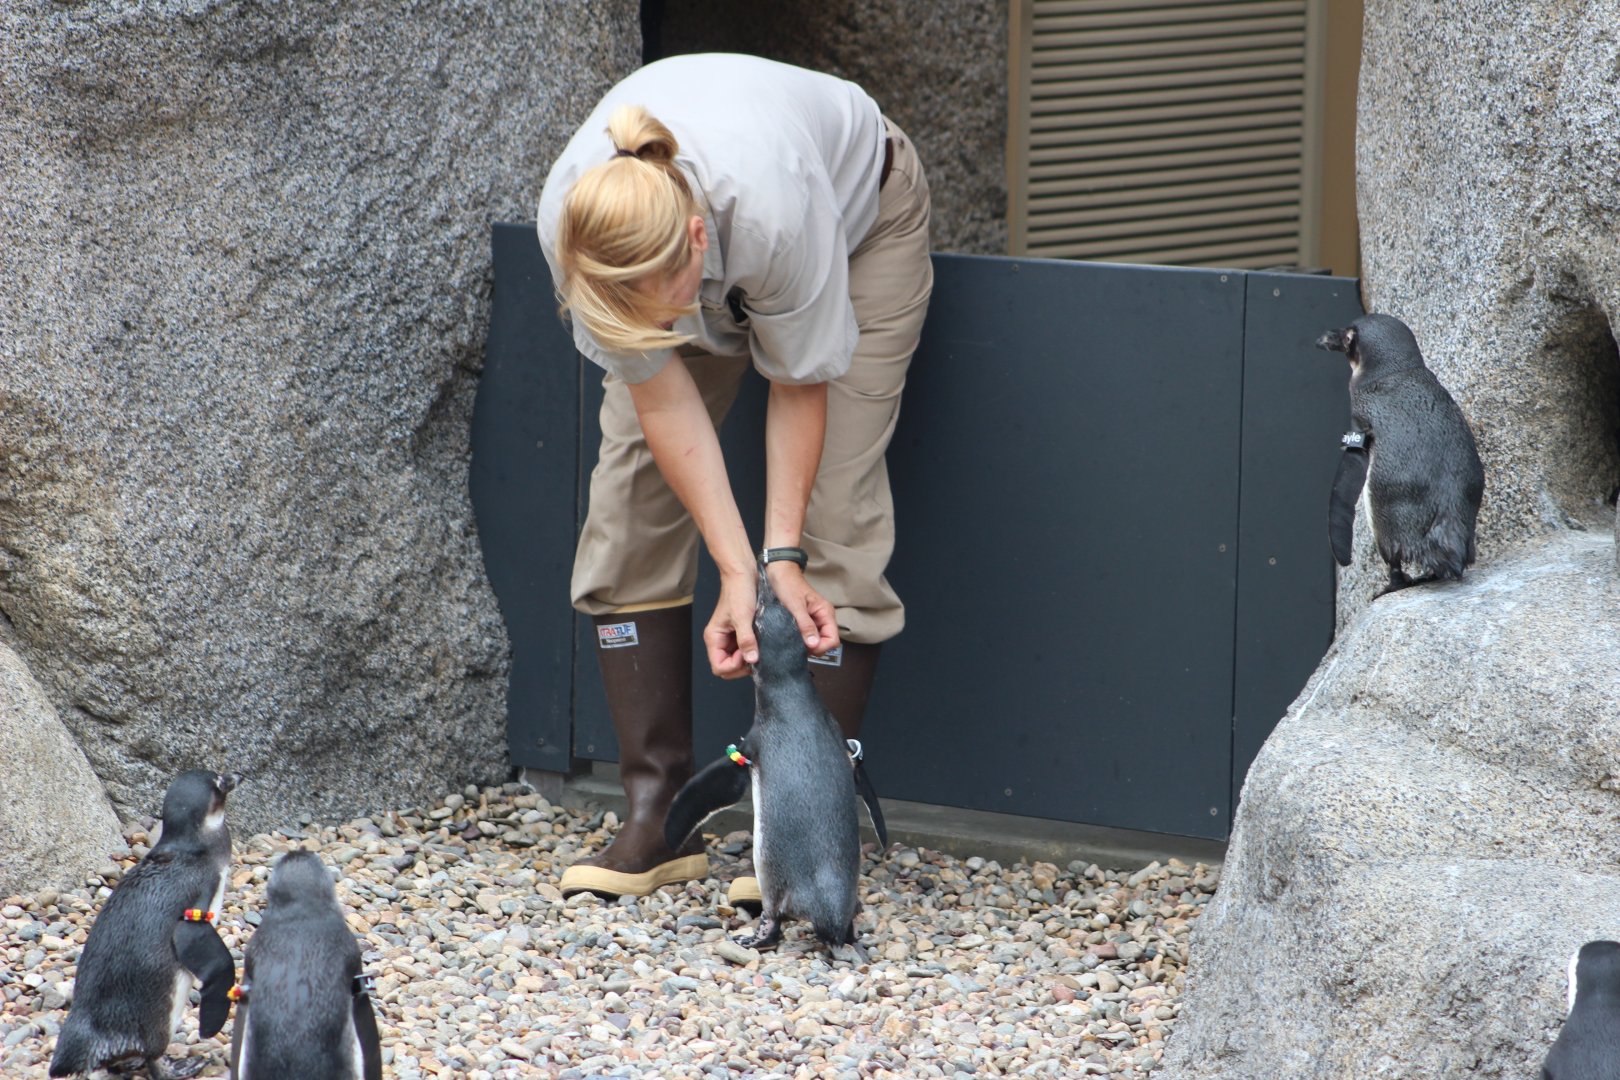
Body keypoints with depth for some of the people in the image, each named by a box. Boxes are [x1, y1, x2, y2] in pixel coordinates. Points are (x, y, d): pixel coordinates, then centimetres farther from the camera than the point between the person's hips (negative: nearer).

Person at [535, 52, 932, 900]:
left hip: (861, 213, -3)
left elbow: (799, 380, -26)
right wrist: (738, 570, -26)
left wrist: (784, 554, -23)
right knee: (630, 506, -8)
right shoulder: (571, 221, -36)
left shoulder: (768, 205, -45)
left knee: (835, 517, -14)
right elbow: (661, 393, -24)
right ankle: (657, 816, -3)